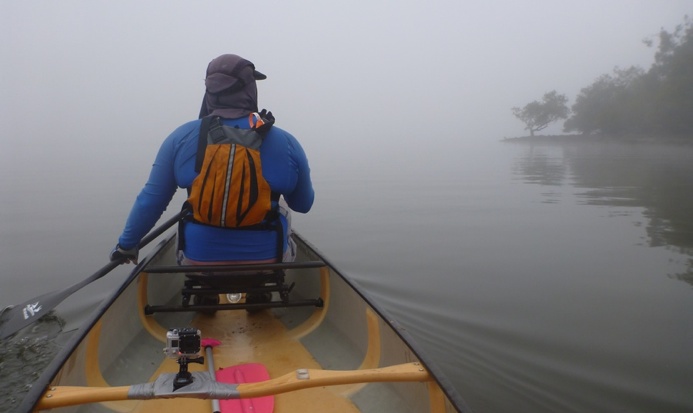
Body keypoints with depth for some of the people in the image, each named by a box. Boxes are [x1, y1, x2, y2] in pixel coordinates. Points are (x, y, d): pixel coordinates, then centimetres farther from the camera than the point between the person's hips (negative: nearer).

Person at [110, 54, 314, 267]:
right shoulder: (286, 142, -11)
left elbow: (150, 200, -3)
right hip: (269, 259, -1)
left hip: (199, 259, 1)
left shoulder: (181, 138, -9)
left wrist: (127, 243, 14)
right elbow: (303, 204, 2)